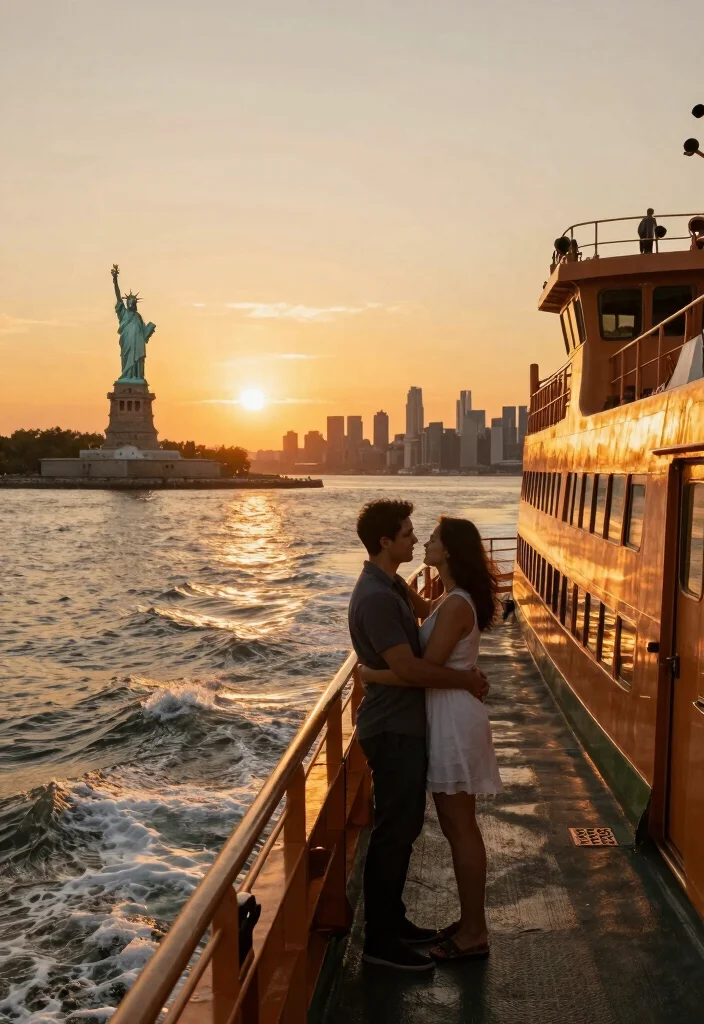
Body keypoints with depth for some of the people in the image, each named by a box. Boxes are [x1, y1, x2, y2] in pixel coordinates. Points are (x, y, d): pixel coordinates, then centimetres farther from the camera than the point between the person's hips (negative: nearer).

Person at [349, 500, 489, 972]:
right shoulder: (375, 597, -23)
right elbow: (408, 668, -27)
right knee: (394, 831, -1)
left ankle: (392, 920, 31)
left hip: (404, 724, 10)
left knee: (404, 826, 18)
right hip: (393, 729, -10)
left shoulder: (393, 586, 9)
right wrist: (465, 679, -16)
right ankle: (380, 940, 11)